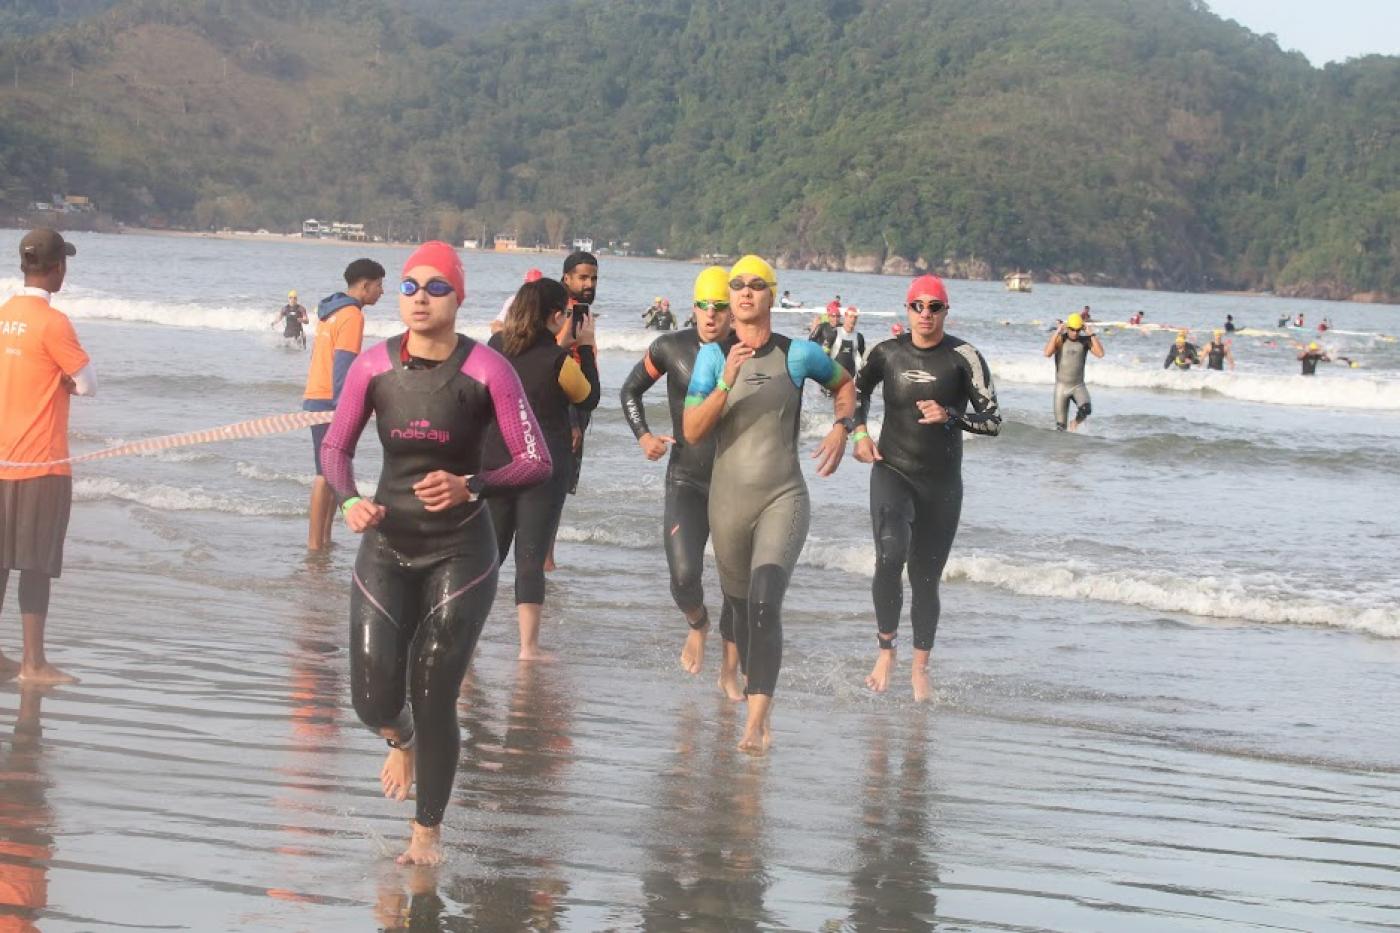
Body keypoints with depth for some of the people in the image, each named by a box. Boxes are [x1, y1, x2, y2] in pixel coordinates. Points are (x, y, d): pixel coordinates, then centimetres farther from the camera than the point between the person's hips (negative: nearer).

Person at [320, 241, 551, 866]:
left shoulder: (486, 370, -13)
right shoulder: (373, 367, -5)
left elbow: (536, 462, -12)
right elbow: (335, 447, 5)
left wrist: (471, 487, -28)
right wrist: (349, 500, -15)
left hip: (460, 552, -2)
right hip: (387, 547, 2)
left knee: (434, 699, -3)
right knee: (373, 701, -3)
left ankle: (428, 832, 19)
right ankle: (402, 740, 38)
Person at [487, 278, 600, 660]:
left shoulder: (496, 346, 0)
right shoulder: (558, 360, -16)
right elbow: (588, 399, 1)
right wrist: (586, 349, 6)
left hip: (493, 463, 4)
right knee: (531, 559, 1)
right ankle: (529, 645, 1)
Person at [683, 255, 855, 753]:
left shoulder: (798, 354, 0)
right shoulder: (713, 356, -1)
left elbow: (844, 383, 21)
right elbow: (692, 432, -11)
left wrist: (841, 427, 2)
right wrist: (727, 384, -24)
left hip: (784, 498, -2)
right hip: (728, 500, 2)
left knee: (765, 603, -19)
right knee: (740, 604, 15)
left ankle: (758, 721, -24)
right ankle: (753, 681, 41)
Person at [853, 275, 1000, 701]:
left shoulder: (964, 357, -8)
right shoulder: (887, 353, 0)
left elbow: (993, 421, -8)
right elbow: (859, 390, 22)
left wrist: (950, 415, -23)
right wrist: (860, 432, 7)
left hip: (941, 483, 0)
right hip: (892, 472, 0)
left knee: (926, 577, 8)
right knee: (890, 556, -24)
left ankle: (920, 667, 26)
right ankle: (886, 650, -7)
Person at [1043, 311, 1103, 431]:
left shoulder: (1085, 340, -4)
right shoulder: (1059, 339, -7)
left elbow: (1100, 354, -16)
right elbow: (1047, 353, -24)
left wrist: (1092, 335, -19)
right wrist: (1057, 333, -24)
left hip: (1078, 386, 0)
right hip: (1061, 386, 0)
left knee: (1086, 409, -29)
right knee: (1061, 426, -2)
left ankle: (1075, 424, 2)